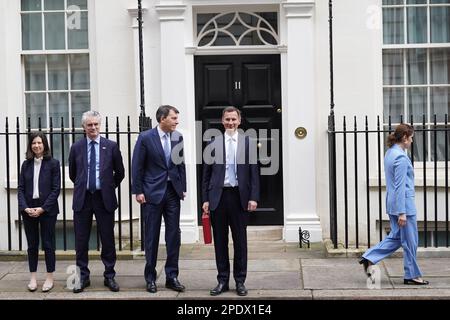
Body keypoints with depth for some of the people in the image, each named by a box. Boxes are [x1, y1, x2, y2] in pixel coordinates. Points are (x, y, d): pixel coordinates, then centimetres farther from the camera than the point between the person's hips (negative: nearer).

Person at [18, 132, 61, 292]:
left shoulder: (53, 163, -3)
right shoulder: (26, 164, 7)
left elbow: (56, 189, -7)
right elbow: (21, 188, 5)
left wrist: (42, 208, -13)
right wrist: (25, 208, -10)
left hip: (47, 210, -3)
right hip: (29, 210, 3)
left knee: (48, 244, 3)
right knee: (32, 244, 9)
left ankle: (49, 278, 12)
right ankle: (33, 278, 17)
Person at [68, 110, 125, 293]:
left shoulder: (111, 146, 1)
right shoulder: (76, 148, 5)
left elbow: (120, 172, 10)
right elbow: (72, 174, 17)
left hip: (104, 199, -1)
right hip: (82, 199, 1)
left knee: (108, 239, 4)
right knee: (81, 240, 5)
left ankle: (109, 276, 15)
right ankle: (83, 277, 16)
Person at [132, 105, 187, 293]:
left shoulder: (178, 137, 4)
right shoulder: (146, 138, -8)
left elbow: (180, 164, 11)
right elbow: (137, 166, -6)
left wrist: (183, 188, 7)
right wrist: (138, 192, -8)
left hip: (173, 192, 4)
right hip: (153, 192, -4)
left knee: (174, 235, 4)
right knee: (151, 236, 4)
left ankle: (172, 276, 13)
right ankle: (150, 277, 15)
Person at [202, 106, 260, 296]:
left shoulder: (248, 142, 3)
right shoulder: (213, 144, 6)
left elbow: (254, 172, 1)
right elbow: (206, 174, 7)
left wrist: (254, 197, -6)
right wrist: (205, 199, 2)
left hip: (239, 196, -1)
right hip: (218, 197, 1)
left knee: (240, 240, 6)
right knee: (220, 240, 6)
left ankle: (240, 281, 16)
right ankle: (222, 280, 16)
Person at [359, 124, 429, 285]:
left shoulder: (390, 153, 10)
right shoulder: (401, 157, -19)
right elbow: (400, 186, -21)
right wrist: (402, 212, -21)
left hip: (392, 203, 9)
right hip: (404, 203, -9)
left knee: (395, 237, 16)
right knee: (410, 241, 4)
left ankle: (369, 258, 10)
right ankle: (412, 275, 15)